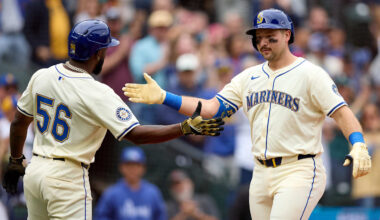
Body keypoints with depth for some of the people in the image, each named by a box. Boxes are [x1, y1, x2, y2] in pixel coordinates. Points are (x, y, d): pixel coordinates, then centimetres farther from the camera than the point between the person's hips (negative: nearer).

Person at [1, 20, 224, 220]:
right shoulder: (97, 94, -18)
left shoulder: (41, 77, 2)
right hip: (67, 177, -7)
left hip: (34, 171, 7)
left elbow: (19, 123, 13)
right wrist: (188, 127, -24)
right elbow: (135, 134, -23)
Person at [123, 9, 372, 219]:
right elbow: (211, 108, 11)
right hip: (262, 175, 7)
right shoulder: (249, 77, 14)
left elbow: (342, 112, -14)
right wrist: (162, 97, 1)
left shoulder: (311, 74, -5)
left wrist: (358, 146, -33)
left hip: (299, 172, -7)